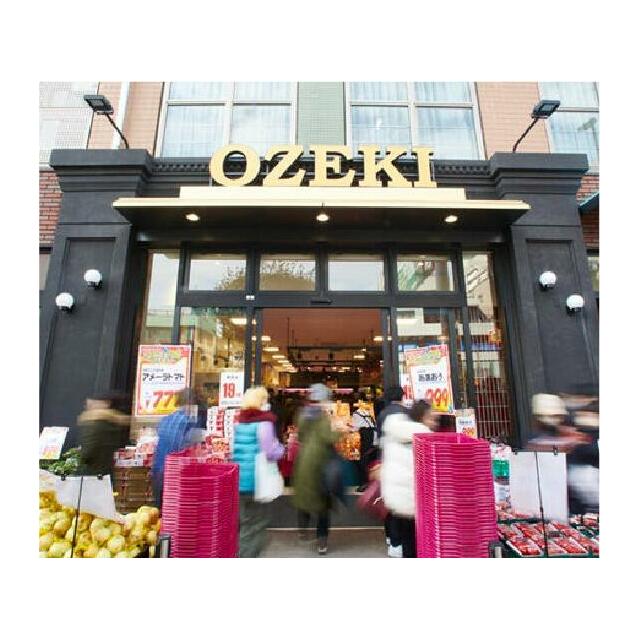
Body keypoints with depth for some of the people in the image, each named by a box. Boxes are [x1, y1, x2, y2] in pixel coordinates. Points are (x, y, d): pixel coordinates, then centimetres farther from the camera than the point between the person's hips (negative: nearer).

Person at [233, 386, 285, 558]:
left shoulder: (239, 421, 7)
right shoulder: (264, 422, -15)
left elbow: (236, 449, 15)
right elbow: (271, 453, -20)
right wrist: (281, 448, 0)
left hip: (239, 479, 8)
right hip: (256, 480, -8)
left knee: (245, 522, 22)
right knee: (256, 524, 6)